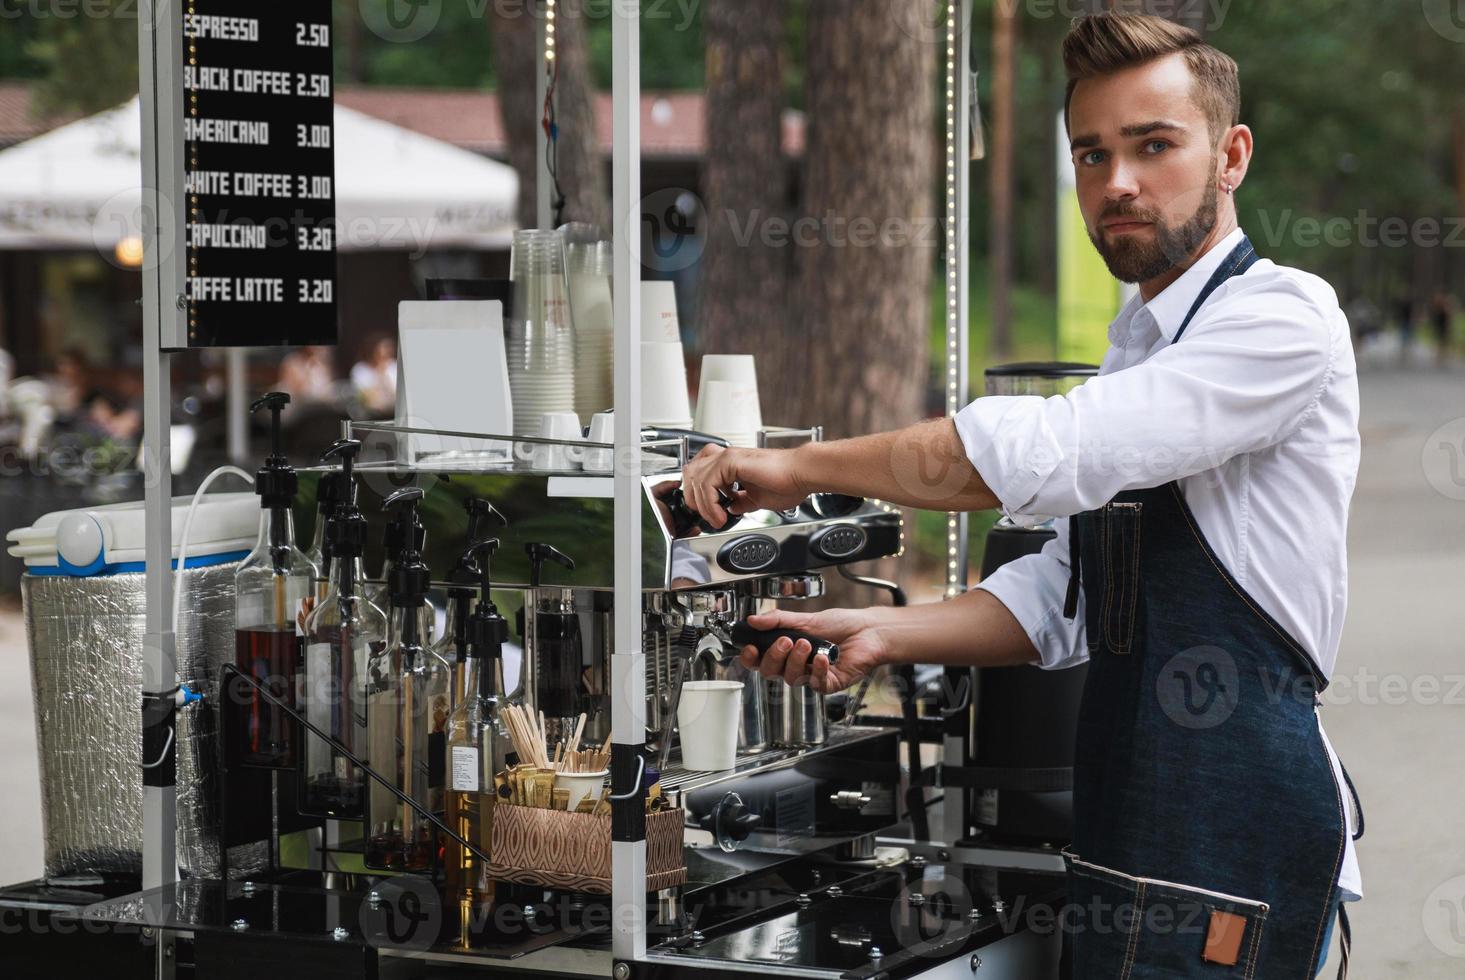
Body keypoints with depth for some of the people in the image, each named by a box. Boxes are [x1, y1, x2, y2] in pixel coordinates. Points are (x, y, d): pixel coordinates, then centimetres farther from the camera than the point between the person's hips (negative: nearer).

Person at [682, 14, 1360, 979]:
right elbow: (1064, 597, 16)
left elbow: (1040, 452, -22)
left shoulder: (1284, 315, -12)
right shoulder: (1135, 346, 17)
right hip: (1129, 823, 8)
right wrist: (879, 636, 0)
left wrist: (802, 465, -13)